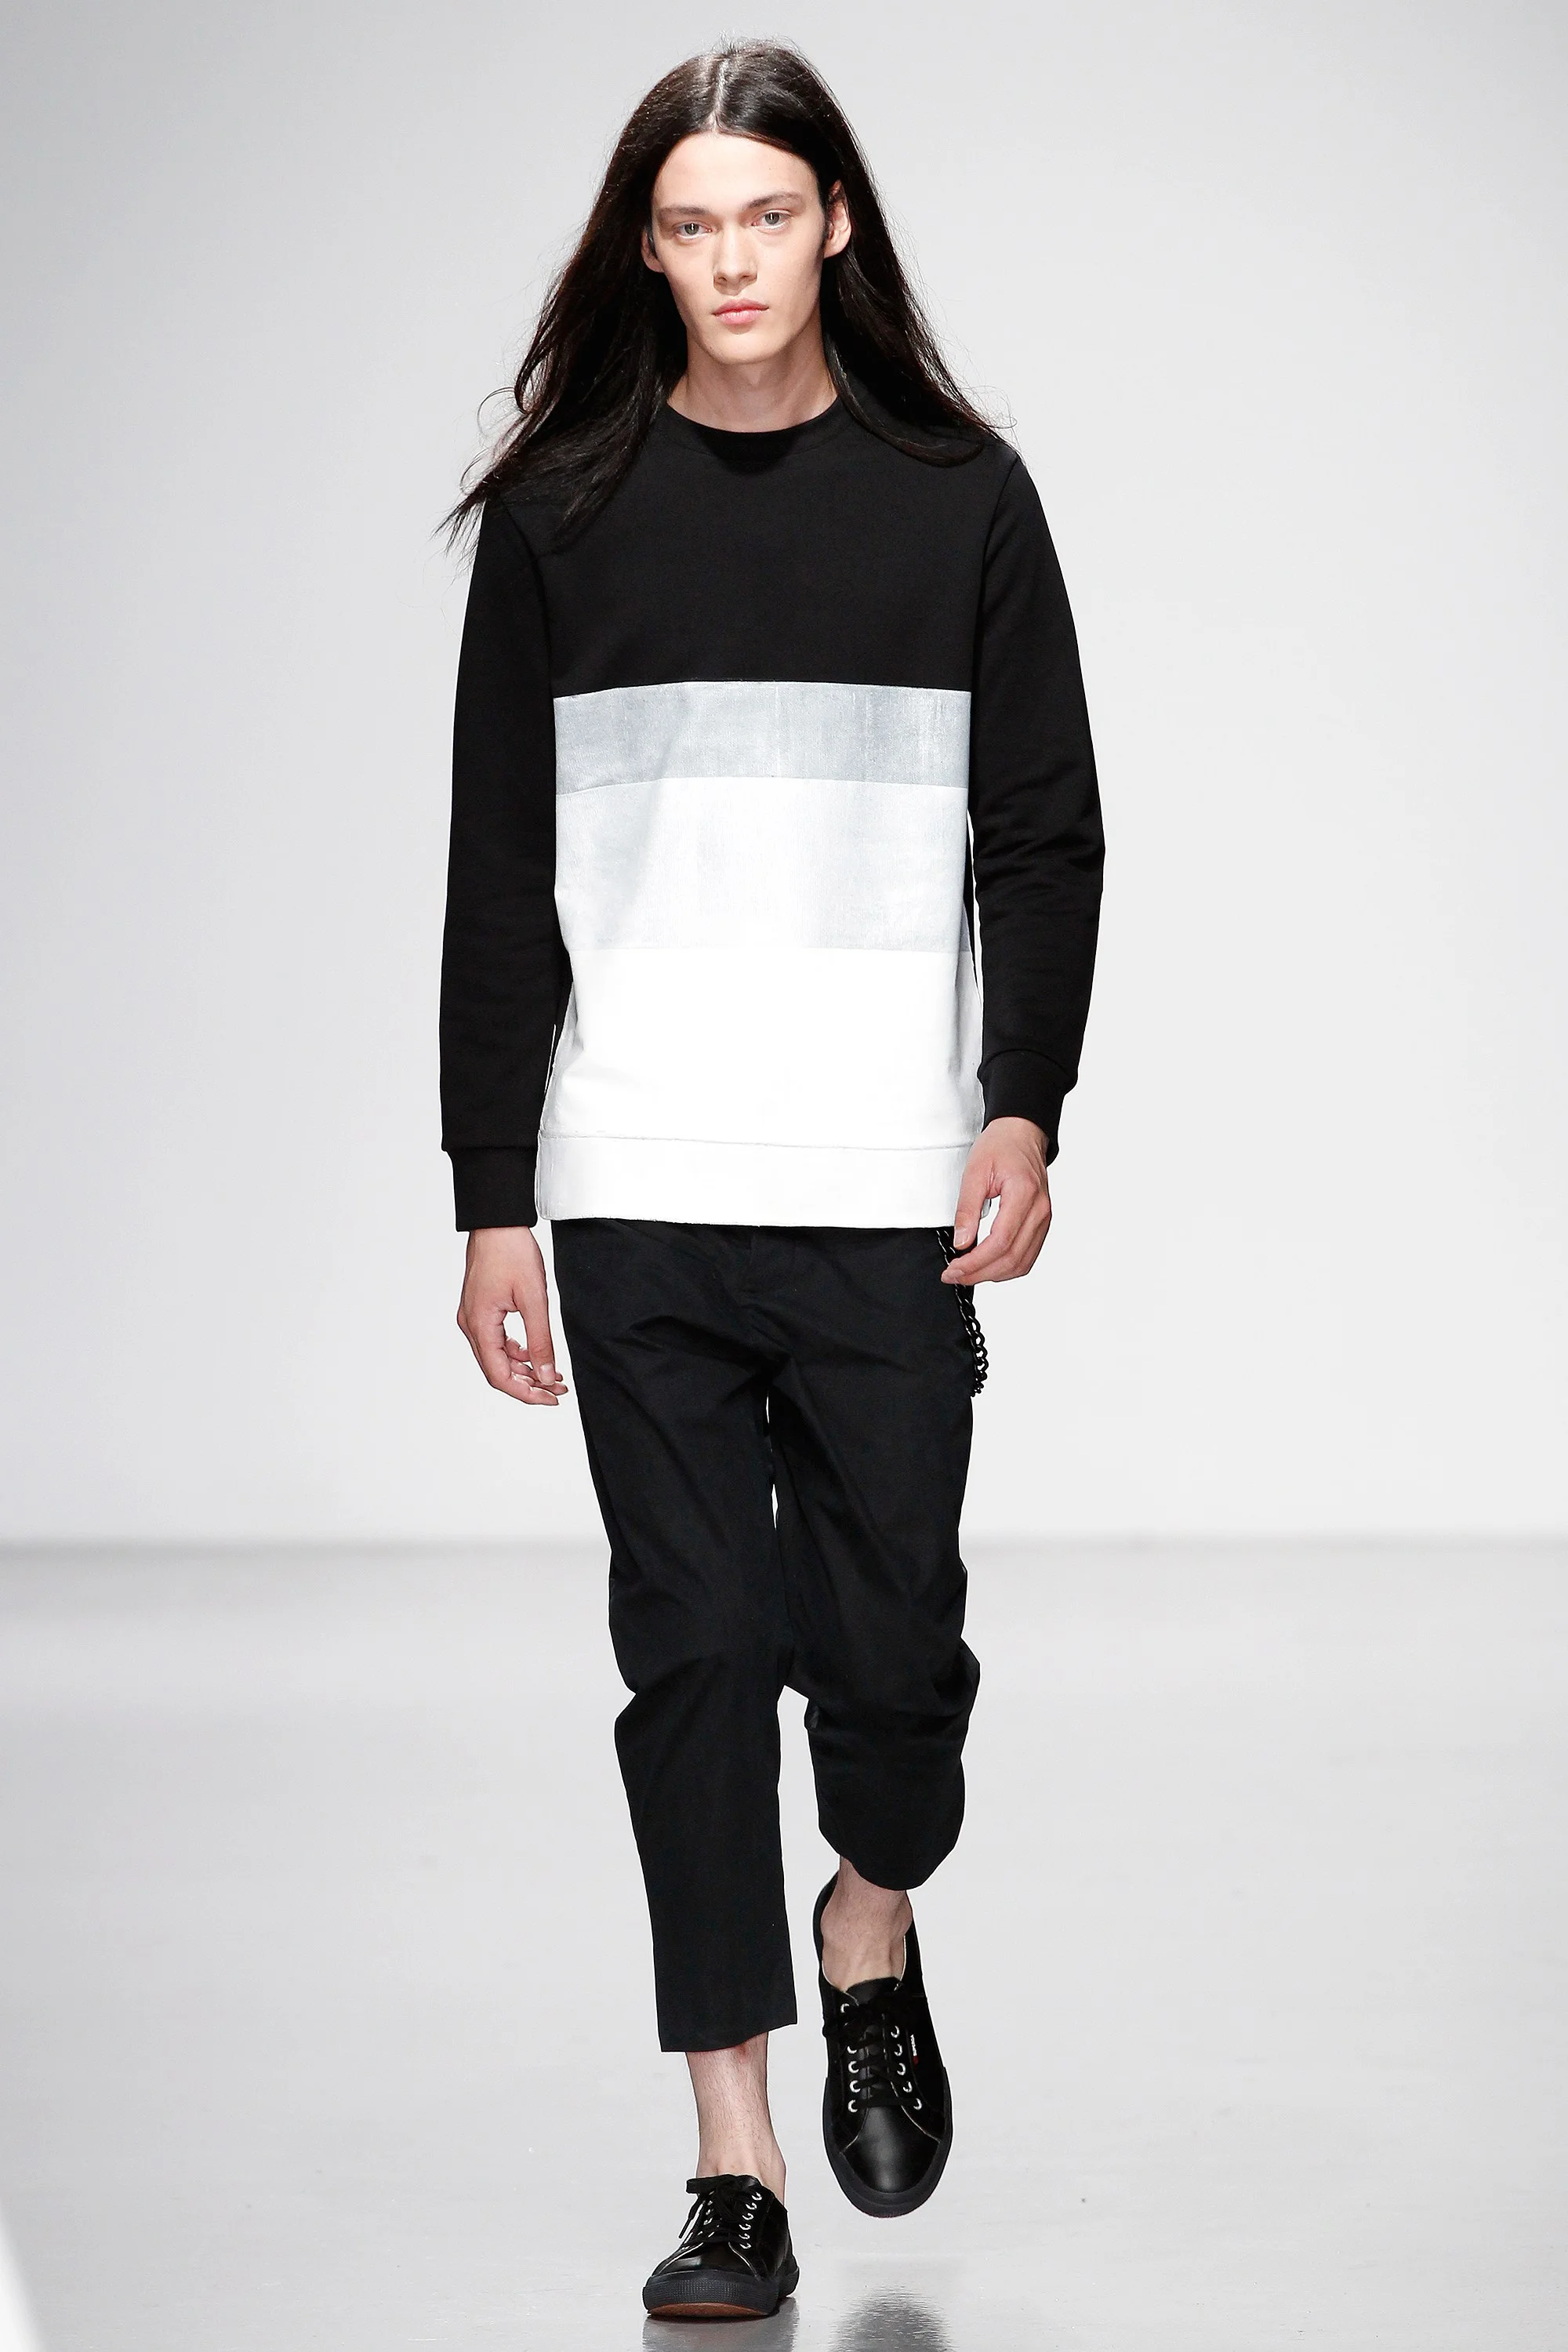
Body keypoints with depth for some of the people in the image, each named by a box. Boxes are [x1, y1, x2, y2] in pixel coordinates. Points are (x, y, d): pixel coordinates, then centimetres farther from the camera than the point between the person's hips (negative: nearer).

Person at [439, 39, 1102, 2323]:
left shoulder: (959, 495, 6)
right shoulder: (561, 512, 7)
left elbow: (1047, 824, 7)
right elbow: (501, 871, 7)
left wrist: (1025, 1106, -7)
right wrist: (493, 1200, 3)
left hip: (891, 1191, 0)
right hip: (634, 1190, 0)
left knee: (892, 1631, 0)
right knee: (695, 1649, -1)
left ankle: (872, 1927, 34)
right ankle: (737, 2166, 5)